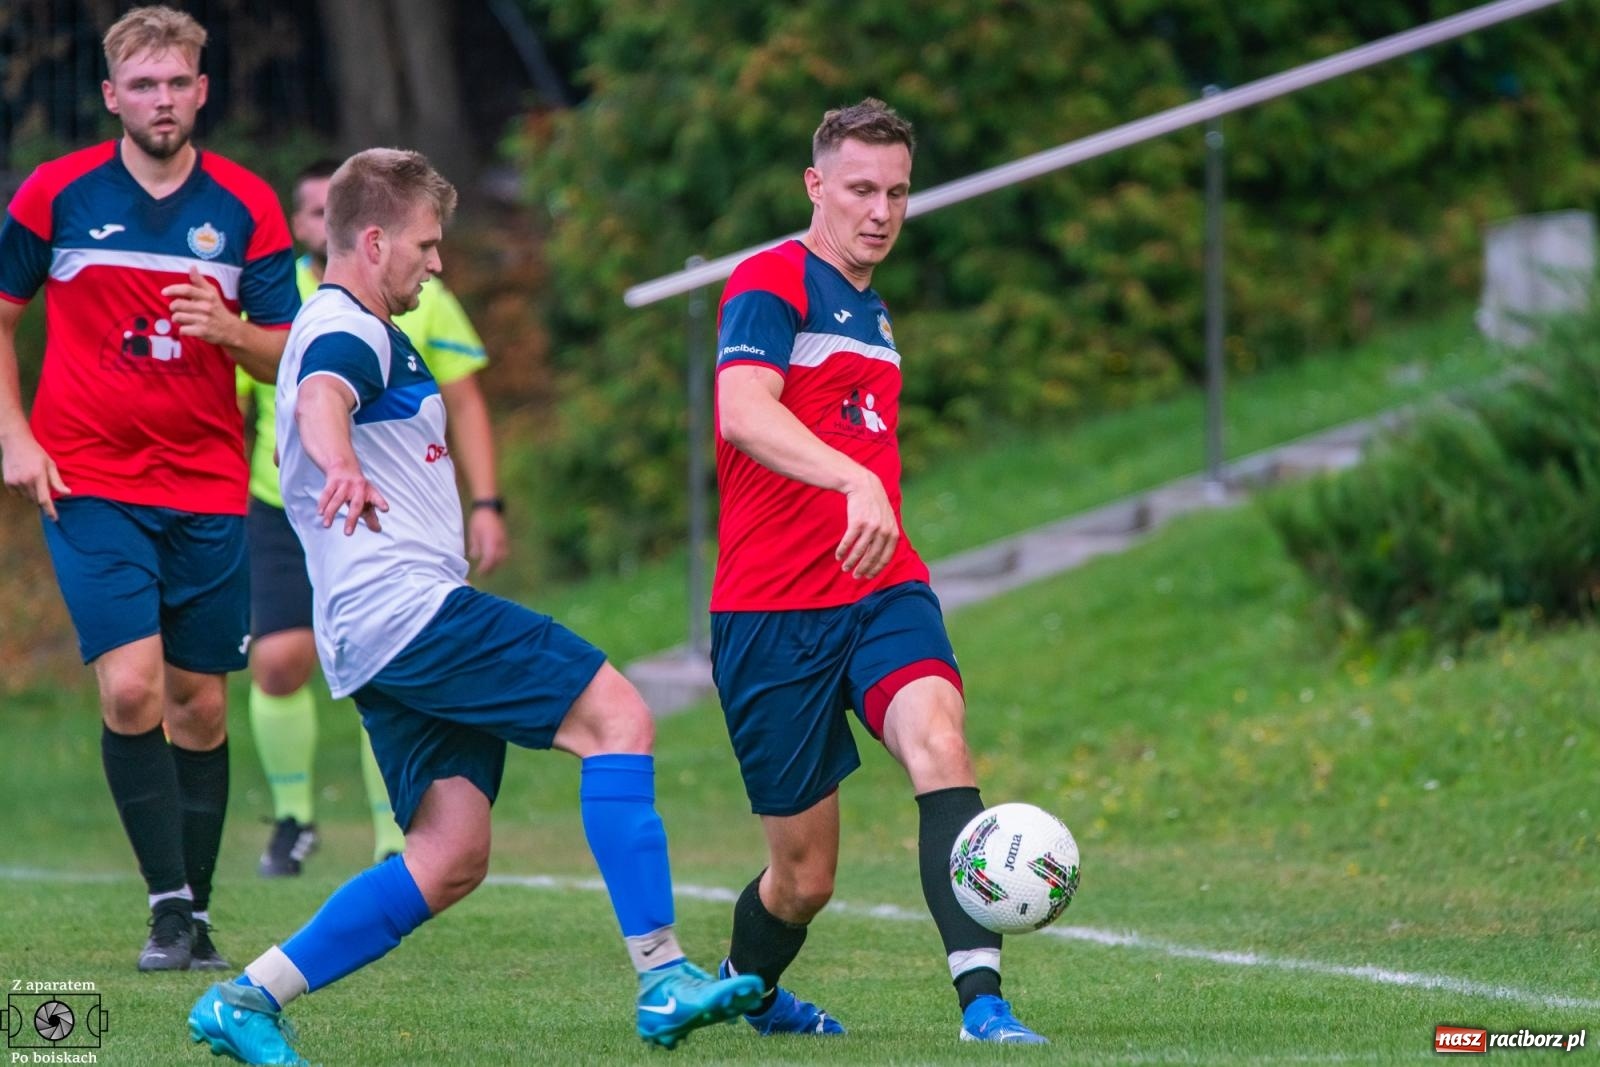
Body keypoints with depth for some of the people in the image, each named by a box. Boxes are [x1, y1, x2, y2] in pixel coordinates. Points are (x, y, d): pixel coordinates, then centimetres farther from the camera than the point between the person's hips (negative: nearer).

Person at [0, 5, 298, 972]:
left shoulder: (248, 207, 1)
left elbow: (287, 358, 3)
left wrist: (230, 330, -19)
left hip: (208, 487, 2)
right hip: (89, 484, -2)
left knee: (199, 706, 5)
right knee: (131, 689, -16)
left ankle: (197, 912, 15)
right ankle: (168, 904, -11)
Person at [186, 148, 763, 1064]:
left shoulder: (356, 331, 26)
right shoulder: (346, 331, -8)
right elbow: (319, 399, -32)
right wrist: (342, 464, -56)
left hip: (380, 636, 11)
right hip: (410, 604, -11)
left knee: (451, 859, 2)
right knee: (618, 716, -17)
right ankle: (663, 978, -24)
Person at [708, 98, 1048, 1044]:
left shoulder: (872, 311, 20)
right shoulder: (773, 281, -7)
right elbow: (745, 411, -26)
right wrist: (857, 481, -41)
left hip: (882, 590, 6)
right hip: (771, 608, -6)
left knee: (938, 741, -26)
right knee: (806, 874, 1)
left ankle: (982, 999, -38)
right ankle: (742, 988, 34)